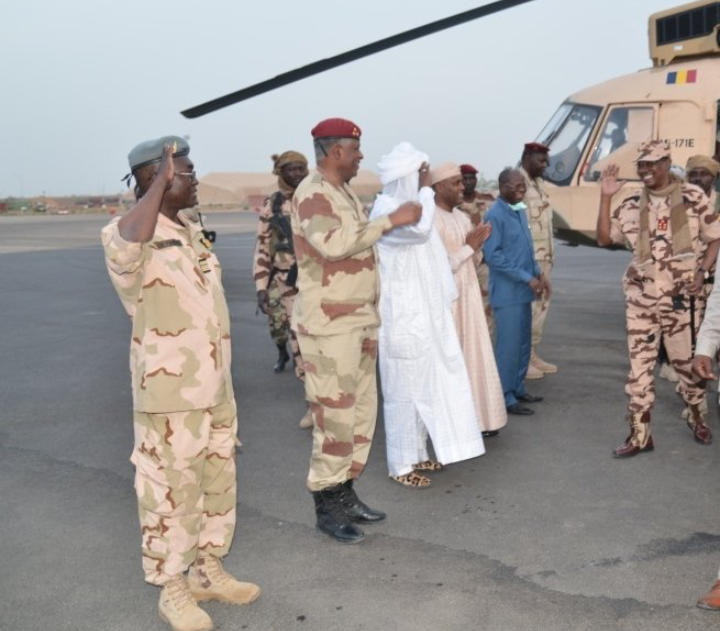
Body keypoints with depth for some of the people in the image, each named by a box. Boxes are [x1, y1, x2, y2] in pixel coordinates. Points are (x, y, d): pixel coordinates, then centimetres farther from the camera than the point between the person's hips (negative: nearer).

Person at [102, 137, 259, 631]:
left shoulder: (192, 228, 10)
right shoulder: (128, 234, -16)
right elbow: (129, 245, -43)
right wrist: (162, 181, -30)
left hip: (215, 386, 8)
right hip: (170, 393, -8)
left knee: (218, 480, 17)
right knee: (172, 490, 4)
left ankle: (208, 569, 34)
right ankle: (173, 589, 21)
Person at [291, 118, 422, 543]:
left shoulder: (345, 192, 16)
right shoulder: (313, 193, -14)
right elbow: (333, 244, -31)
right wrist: (391, 221, -27)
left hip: (359, 321, 10)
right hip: (329, 326, -10)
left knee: (362, 410, 13)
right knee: (335, 415, -5)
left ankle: (346, 493, 24)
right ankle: (327, 506, 7)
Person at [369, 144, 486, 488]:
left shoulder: (410, 204, 13)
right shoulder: (386, 208, -16)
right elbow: (419, 230, -35)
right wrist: (425, 189, -20)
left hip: (424, 311, 9)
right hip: (403, 314, -9)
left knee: (426, 384, 15)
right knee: (405, 387, -2)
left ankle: (417, 454, 27)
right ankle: (401, 465, 9)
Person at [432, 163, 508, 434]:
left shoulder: (461, 216, 12)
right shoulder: (431, 220, -15)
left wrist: (477, 244, 1)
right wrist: (469, 247, -19)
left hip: (469, 294, 8)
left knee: (473, 355, 11)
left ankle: (475, 418, 20)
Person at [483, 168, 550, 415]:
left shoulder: (520, 211, 12)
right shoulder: (495, 215, -15)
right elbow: (493, 256, -20)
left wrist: (539, 273, 5)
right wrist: (527, 278, -18)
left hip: (523, 291, 9)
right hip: (507, 292, -9)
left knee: (524, 342, 15)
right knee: (509, 345, -3)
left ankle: (517, 388, 26)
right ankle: (506, 397, 5)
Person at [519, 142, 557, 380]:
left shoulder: (538, 182, 16)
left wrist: (550, 253, 16)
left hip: (544, 256, 9)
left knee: (541, 305, 12)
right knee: (527, 308, -6)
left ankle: (533, 355, 20)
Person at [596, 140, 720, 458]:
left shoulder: (692, 197, -3)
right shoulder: (632, 206, 5)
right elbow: (604, 238, 2)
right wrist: (606, 197, -4)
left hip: (679, 296, -2)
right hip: (641, 297, 2)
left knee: (686, 359, 10)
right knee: (639, 364, 3)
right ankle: (639, 434, 9)